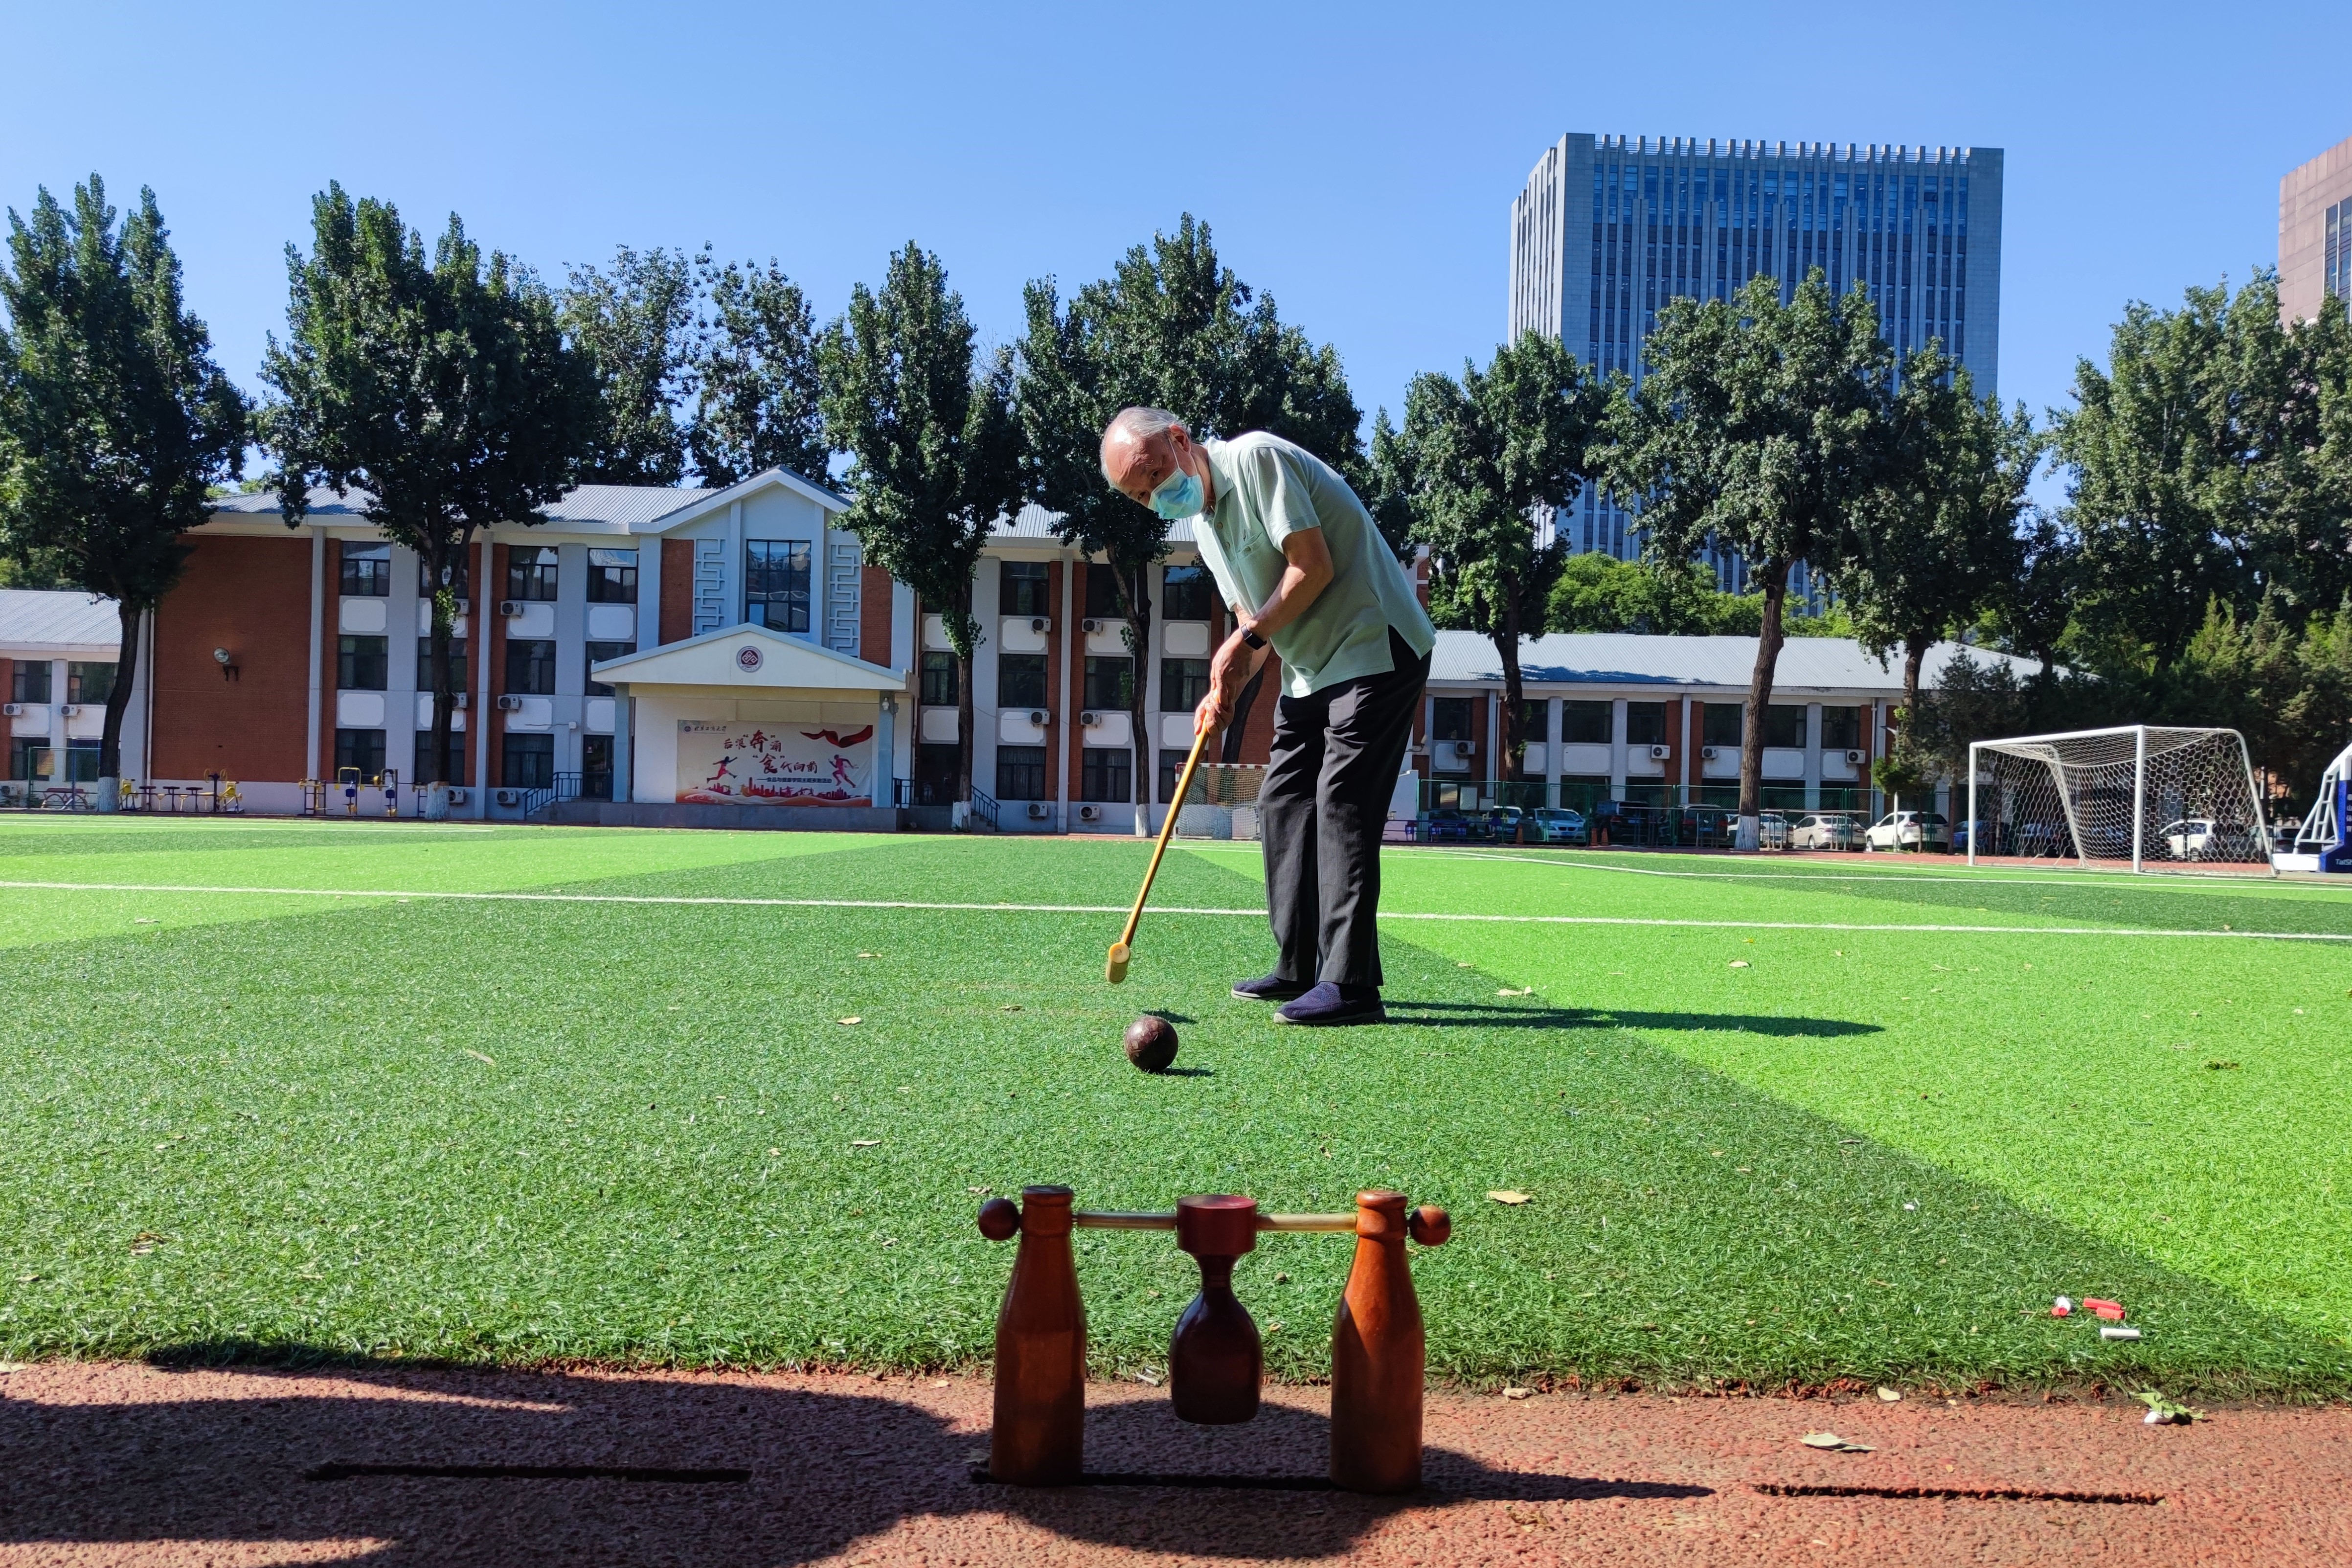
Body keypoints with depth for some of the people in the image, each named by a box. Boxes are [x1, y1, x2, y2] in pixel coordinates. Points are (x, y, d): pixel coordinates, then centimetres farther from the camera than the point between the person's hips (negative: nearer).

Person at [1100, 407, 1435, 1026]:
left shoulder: (1257, 458, -15)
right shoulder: (1201, 523, 12)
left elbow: (1313, 567, -21)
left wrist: (1247, 639, -15)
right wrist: (1226, 687, -2)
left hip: (1375, 647, -10)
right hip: (1312, 668, 10)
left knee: (1341, 801, -15)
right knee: (1282, 800, 8)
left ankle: (1350, 984, -15)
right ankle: (1301, 967, 16)